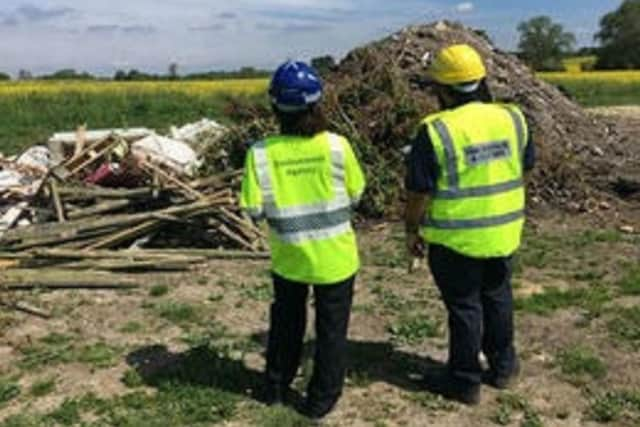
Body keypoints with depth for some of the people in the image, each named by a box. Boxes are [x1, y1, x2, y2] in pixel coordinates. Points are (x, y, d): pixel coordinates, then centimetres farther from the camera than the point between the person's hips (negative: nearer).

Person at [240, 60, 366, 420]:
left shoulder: (260, 154, -16)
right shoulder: (337, 146, -17)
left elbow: (255, 211, -10)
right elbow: (355, 196, -5)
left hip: (288, 257, 2)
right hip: (335, 256, -2)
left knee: (286, 322, 25)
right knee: (332, 328, 17)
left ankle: (277, 387, 40)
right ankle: (322, 399, 29)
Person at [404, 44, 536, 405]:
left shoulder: (435, 131, -18)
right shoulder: (513, 118, -2)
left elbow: (419, 191, -14)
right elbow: (526, 168, 10)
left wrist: (413, 230, 1)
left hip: (456, 239, -5)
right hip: (505, 233, 5)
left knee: (464, 306, 9)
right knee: (497, 297, 22)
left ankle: (465, 381, 23)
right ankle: (503, 367, 37)